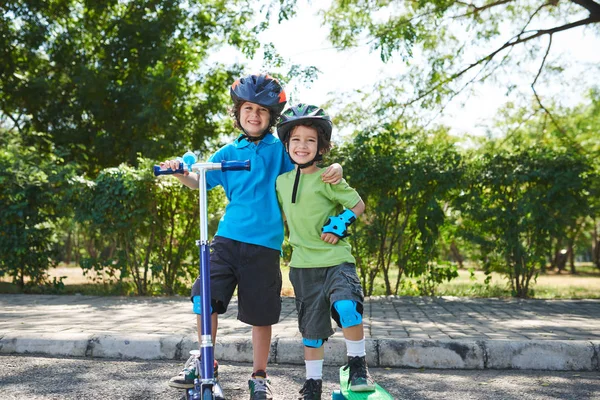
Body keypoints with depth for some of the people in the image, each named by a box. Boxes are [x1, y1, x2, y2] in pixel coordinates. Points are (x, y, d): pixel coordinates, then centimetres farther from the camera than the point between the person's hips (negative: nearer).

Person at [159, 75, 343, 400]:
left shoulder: (279, 148, 6)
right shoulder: (229, 152, 11)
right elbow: (200, 181, 8)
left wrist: (334, 169, -15)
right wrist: (180, 172, -13)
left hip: (265, 242, -2)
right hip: (228, 237, 2)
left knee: (261, 314, 5)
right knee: (205, 297, -7)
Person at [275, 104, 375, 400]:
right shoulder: (281, 181, 6)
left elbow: (358, 205, -1)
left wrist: (340, 224, -15)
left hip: (335, 260, -4)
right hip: (303, 265, 4)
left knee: (347, 306, -28)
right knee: (311, 328, 11)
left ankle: (358, 365, -7)